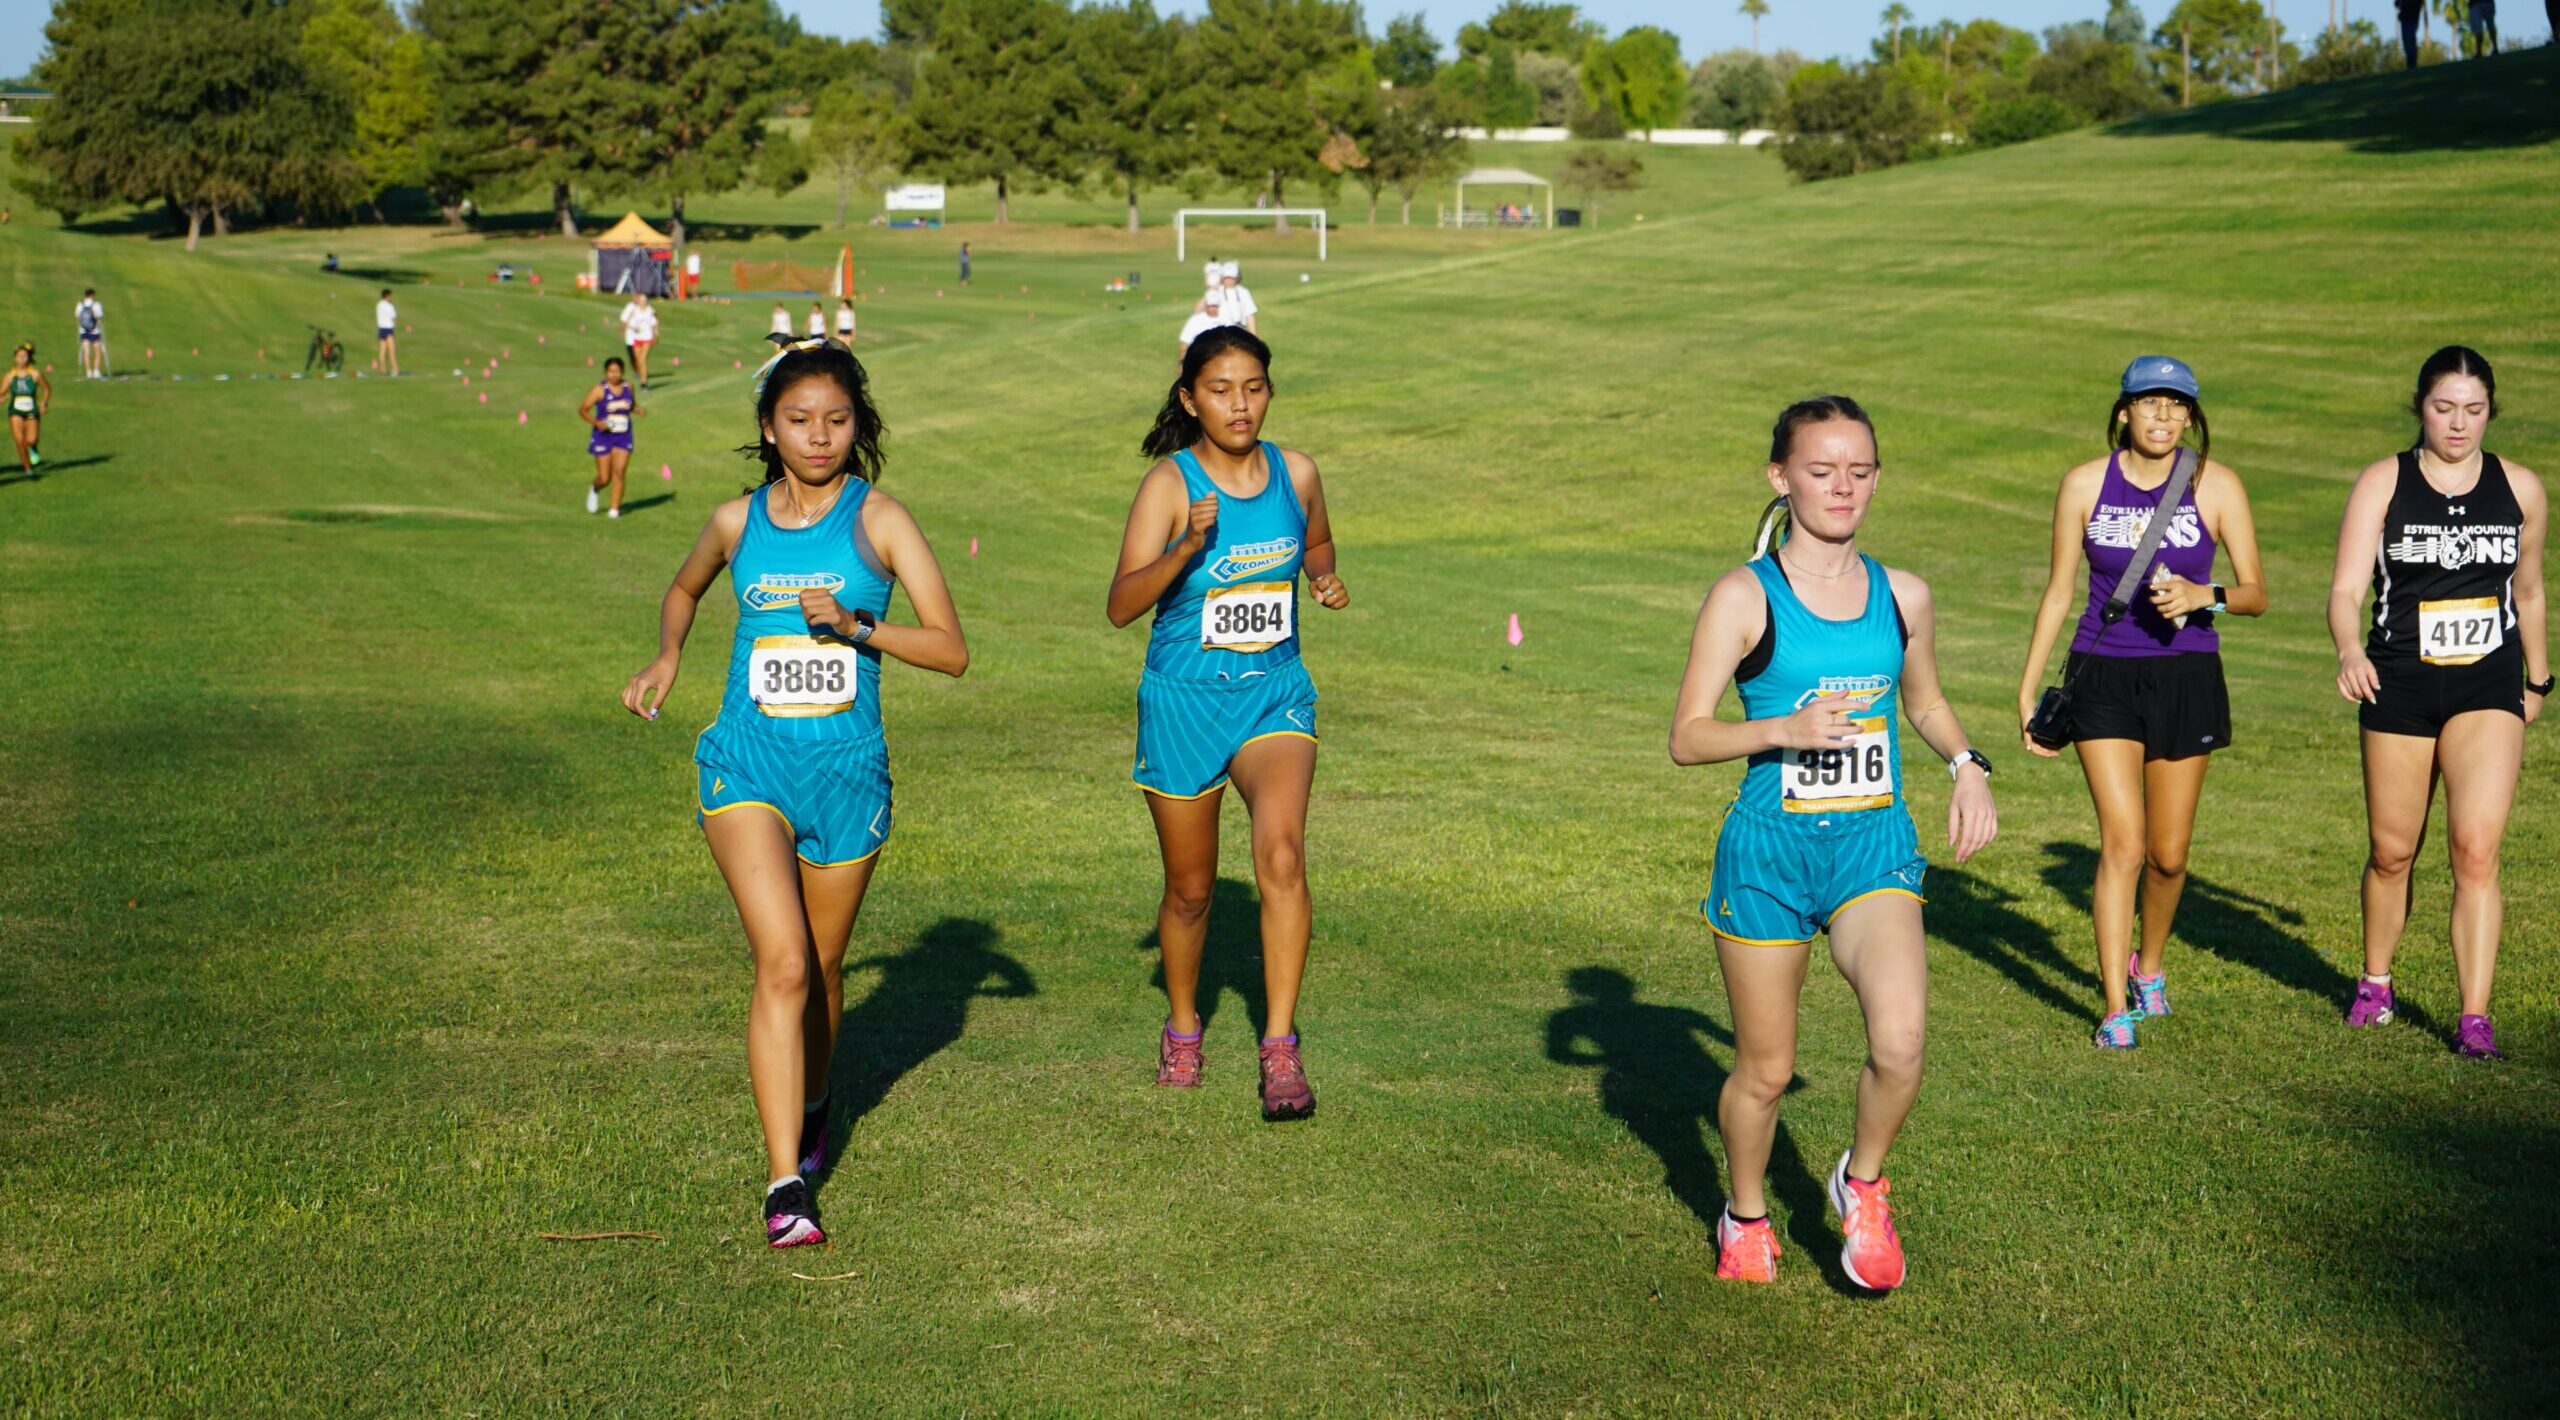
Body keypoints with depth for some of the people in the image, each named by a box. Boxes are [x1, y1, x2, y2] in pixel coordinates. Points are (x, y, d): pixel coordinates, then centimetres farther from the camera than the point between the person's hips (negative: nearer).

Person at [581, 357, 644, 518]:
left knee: (619, 473, -10)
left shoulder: (628, 387, 2)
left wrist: (639, 411, -4)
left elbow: (633, 406, 19)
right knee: (605, 478, 3)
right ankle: (594, 489, 38)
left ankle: (615, 509, -1)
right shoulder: (599, 390, -10)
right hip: (603, 437, -2)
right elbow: (582, 410, -7)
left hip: (623, 438, 2)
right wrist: (595, 422, -23)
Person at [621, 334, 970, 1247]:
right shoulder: (737, 521, 4)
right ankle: (785, 1185, -16)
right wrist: (666, 659, 8)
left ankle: (810, 1111, 45)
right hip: (748, 765, 0)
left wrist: (856, 625, -20)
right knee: (782, 964, -16)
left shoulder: (879, 520, -3)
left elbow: (952, 650, -7)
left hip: (847, 770, 0)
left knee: (822, 966, 15)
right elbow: (684, 590, 26)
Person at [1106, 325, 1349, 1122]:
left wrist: (1326, 578, 0)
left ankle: (1280, 1048, -18)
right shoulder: (1170, 482, -12)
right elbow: (1122, 605, -21)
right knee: (1190, 889, 12)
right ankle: (1182, 1026, 38)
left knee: (1281, 853, -23)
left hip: (1274, 695, 1)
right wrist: (1188, 547, -37)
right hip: (1184, 698, -1)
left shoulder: (1295, 474, 0)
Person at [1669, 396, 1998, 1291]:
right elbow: (1686, 737, -7)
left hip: (1874, 846, 2)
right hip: (1769, 850, -2)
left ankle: (1862, 1185, 8)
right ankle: (1746, 1218, 37)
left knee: (1900, 1040, -21)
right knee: (1765, 1071, 8)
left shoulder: (1903, 598, 6)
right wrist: (1786, 728, -22)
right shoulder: (1745, 597, -6)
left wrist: (1968, 767, 7)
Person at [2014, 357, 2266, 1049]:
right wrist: (2028, 690, 7)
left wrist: (2204, 595, -21)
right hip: (2104, 676, -1)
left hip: (2186, 678, 1)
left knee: (2169, 854, 8)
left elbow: (2255, 594, 1)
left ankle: (2148, 967, 35)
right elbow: (2058, 591, 7)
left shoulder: (2216, 485, -2)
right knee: (2123, 842, -12)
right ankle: (2115, 1005, -6)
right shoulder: (2085, 484, -1)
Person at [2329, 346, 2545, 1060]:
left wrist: (2538, 681, 24)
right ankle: (2375, 983, 34)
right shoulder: (2383, 483, -2)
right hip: (2398, 686, 0)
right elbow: (2346, 589, -11)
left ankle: (2474, 1017, -9)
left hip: (2488, 686, 0)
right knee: (2392, 851, 10)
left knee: (2476, 849, -13)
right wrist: (2350, 651, -30)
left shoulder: (2521, 489, 5)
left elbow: (2528, 592, 18)